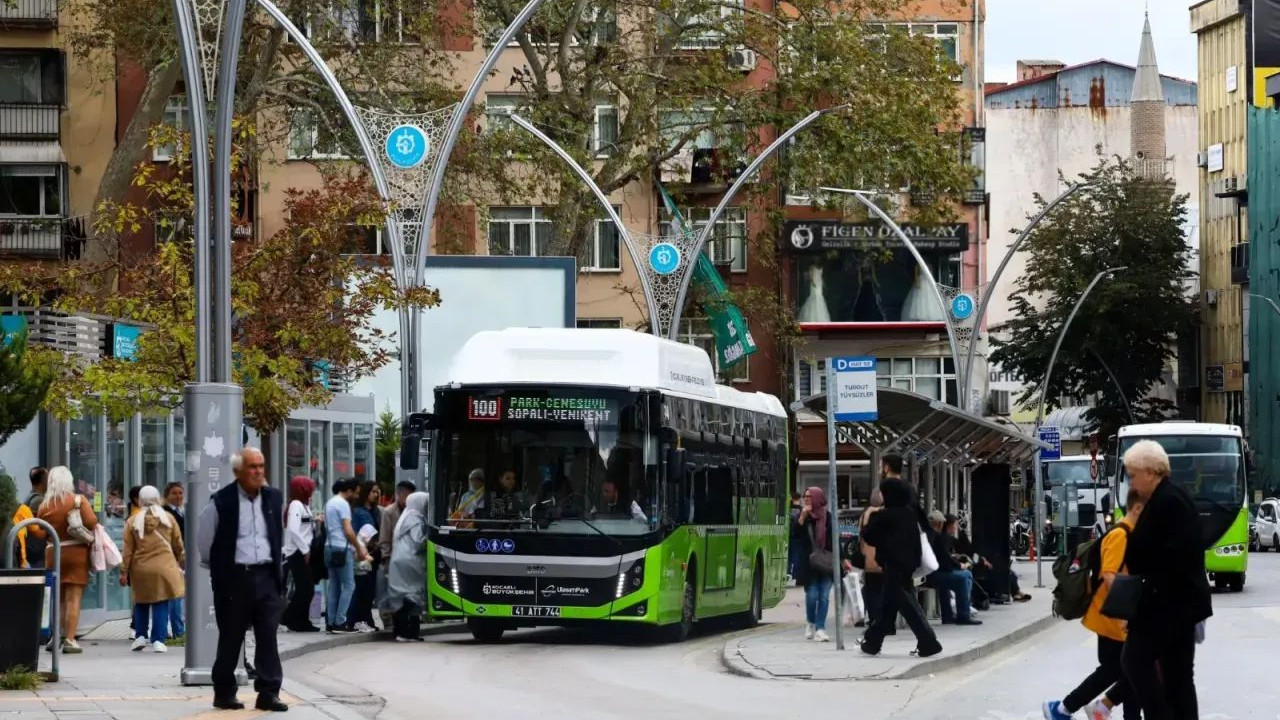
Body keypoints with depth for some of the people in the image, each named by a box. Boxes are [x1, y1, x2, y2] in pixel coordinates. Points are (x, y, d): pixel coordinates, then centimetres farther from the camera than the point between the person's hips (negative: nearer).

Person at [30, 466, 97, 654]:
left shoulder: (44, 505, 1)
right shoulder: (79, 500, -6)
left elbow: (40, 533, -2)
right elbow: (91, 522, -17)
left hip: (53, 553, 3)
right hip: (76, 552, -3)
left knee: (57, 598, 16)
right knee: (73, 598, -2)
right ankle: (69, 640, -7)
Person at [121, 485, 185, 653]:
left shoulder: (133, 521, -2)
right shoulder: (168, 518, 1)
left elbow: (128, 550, -1)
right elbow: (178, 545, 8)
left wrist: (124, 571, 4)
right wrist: (182, 563, 22)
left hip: (141, 569, 1)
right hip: (164, 568, 0)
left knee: (141, 603, 16)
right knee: (161, 604, 3)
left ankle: (140, 636, 11)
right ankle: (158, 640, -3)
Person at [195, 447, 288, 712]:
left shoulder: (274, 498, 7)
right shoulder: (221, 502, -7)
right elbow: (205, 541, 3)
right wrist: (220, 569, 9)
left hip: (267, 576, 3)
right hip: (234, 578, -3)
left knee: (268, 637, -1)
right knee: (231, 638, 4)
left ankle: (268, 693, 1)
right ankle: (224, 693, 14)